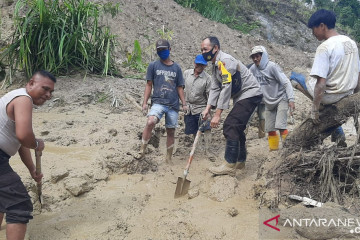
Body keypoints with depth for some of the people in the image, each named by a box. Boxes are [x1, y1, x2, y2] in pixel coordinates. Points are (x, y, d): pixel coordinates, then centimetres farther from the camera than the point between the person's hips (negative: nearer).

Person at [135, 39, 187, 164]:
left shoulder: (176, 68, 11)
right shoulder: (153, 65, 6)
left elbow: (179, 87, 14)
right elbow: (149, 85, 6)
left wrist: (184, 104, 8)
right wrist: (145, 103, -1)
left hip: (173, 105, 3)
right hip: (158, 102, -2)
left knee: (171, 131, 7)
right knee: (150, 122, -29)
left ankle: (169, 159, 22)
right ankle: (142, 150, -14)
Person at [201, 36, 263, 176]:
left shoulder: (225, 61, -21)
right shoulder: (216, 65, 12)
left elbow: (226, 88, -27)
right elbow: (215, 88, 9)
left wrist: (217, 114, -27)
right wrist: (208, 108, -3)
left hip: (250, 94, -11)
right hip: (241, 96, 11)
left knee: (230, 126, -18)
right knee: (236, 127, 16)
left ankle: (230, 165, -16)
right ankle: (240, 161, 28)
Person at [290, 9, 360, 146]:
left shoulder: (324, 47, -21)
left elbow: (321, 85, -25)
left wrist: (315, 110, -16)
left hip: (330, 96, -8)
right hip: (348, 94, 8)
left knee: (294, 78, 9)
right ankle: (338, 133, 30)